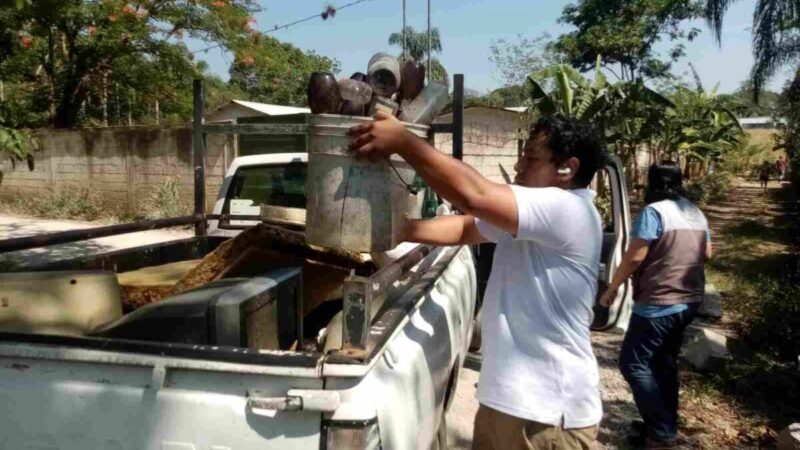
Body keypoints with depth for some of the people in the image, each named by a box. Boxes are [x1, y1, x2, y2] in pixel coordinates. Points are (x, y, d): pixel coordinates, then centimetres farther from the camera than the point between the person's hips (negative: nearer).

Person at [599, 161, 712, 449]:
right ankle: (665, 424, 27)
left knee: (633, 364, -2)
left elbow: (634, 257, -19)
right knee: (665, 364, 18)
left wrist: (612, 288, -8)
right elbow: (707, 253, 20)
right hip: (689, 301, 9)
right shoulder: (696, 213, 10)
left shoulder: (654, 211, -16)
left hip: (658, 303, -9)